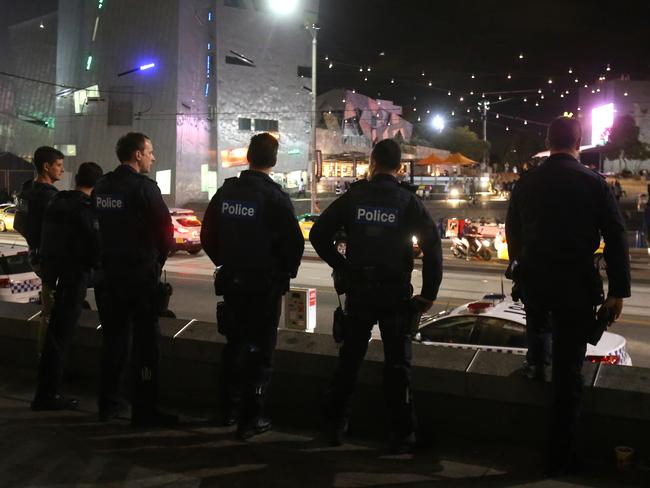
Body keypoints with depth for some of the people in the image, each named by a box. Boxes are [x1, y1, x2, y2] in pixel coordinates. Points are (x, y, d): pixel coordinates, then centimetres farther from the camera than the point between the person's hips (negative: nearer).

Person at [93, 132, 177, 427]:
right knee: (145, 342, 0)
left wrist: (111, 257, 13)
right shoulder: (143, 186, -14)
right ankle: (144, 411, 4)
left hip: (111, 272, 7)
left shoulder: (102, 186, 7)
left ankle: (108, 405, 25)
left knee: (114, 338, 16)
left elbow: (98, 227, 9)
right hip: (141, 273, -7)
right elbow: (164, 228, -16)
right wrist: (158, 258, 2)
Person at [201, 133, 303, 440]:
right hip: (265, 284, -5)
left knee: (234, 344, 18)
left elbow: (208, 235, 9)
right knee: (259, 350, 3)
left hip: (231, 280, 5)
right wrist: (286, 273, 1)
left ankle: (230, 409, 28)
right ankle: (251, 419, 6)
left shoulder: (226, 192, 3)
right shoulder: (274, 196, -15)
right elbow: (294, 242, -15)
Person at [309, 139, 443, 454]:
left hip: (358, 290, 2)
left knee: (349, 359, 14)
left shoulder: (353, 196, 0)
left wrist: (341, 266, 4)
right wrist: (428, 293, -7)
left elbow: (318, 234, -3)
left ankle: (334, 426, 23)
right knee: (397, 363, 7)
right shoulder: (408, 201, -5)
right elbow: (432, 244, -13)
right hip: (395, 293, -2)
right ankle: (401, 435, 11)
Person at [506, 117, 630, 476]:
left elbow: (512, 232, 14)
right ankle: (560, 456, 10)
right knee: (568, 370, 3)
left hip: (532, 280, 3)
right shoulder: (593, 183, -8)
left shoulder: (526, 182, 3)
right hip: (576, 284, -3)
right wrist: (618, 290, -4)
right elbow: (616, 240, -9)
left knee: (538, 322, 40)